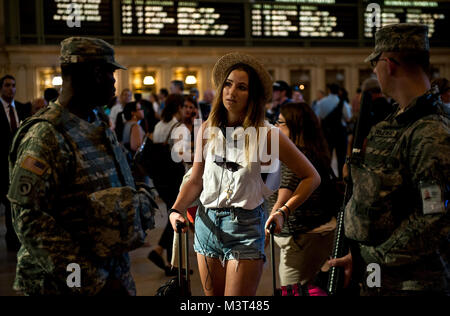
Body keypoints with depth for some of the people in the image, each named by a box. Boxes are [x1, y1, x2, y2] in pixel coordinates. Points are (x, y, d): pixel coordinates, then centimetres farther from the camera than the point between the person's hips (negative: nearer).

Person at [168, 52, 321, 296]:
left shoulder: (266, 134, -7)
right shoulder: (207, 130, 5)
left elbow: (312, 177, -1)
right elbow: (196, 180, 12)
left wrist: (283, 212, -10)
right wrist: (176, 210, -4)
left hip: (245, 228, -4)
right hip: (207, 224, 4)